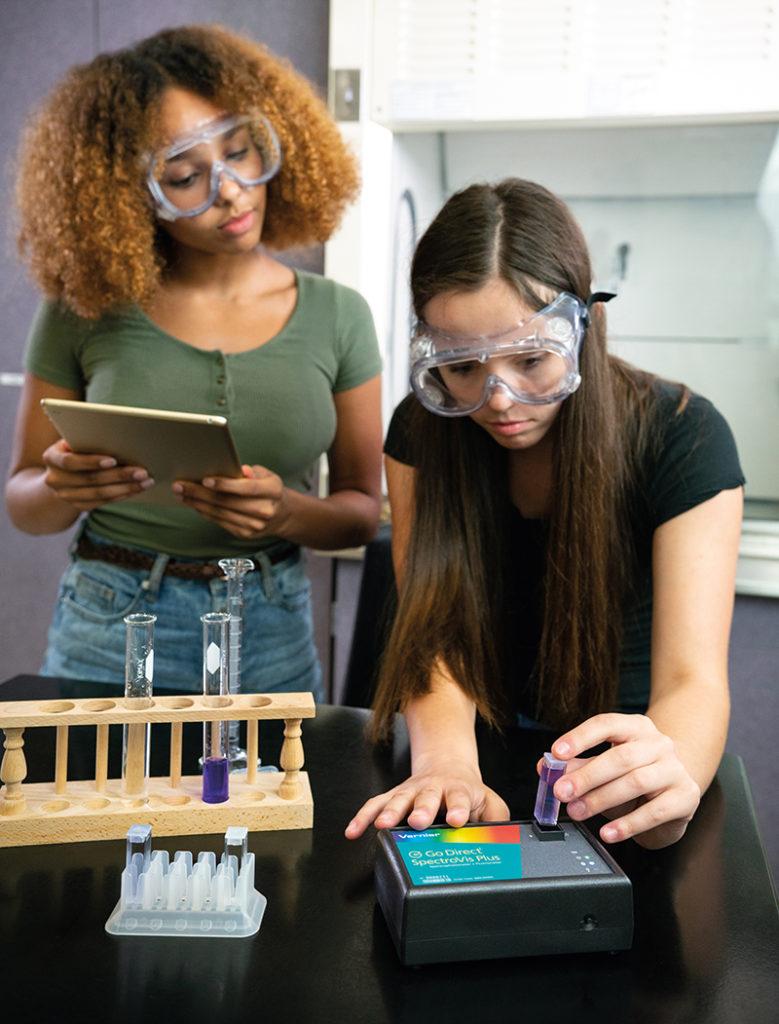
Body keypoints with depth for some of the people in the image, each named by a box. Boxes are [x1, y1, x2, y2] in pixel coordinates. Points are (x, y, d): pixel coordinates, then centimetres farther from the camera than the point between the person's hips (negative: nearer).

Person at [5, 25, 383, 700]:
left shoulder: (337, 317, -2)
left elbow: (362, 510, 2)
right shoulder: (85, 311, -4)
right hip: (108, 631, 0)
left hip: (275, 635, 1)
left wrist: (287, 513, -18)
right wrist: (61, 490, -18)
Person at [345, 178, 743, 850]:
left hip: (620, 759, -1)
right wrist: (447, 764, -33)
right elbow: (435, 631, -13)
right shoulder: (423, 430, -7)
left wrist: (668, 777, -45)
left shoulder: (683, 437, -15)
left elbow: (694, 677, -23)